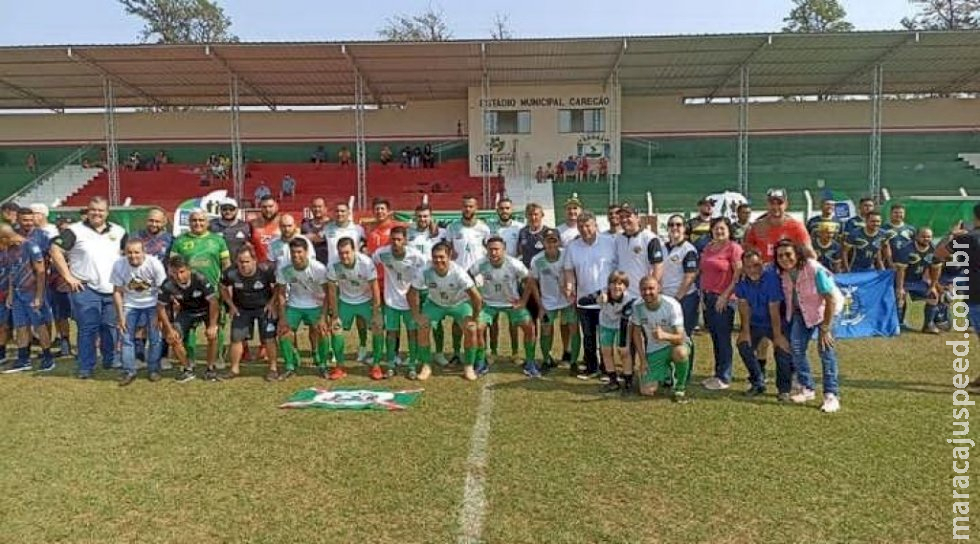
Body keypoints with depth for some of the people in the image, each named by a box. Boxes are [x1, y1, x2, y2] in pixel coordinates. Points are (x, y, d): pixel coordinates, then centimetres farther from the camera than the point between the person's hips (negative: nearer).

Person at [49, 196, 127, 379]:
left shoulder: (119, 232, 9)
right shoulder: (75, 231, -3)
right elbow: (55, 251, -7)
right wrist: (68, 277, -10)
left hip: (112, 290, 4)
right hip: (85, 289, -3)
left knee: (110, 328, 10)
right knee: (87, 329, -1)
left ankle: (110, 362, 24)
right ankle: (86, 367, 7)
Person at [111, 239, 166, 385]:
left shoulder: (154, 264, -23)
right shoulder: (119, 265, -17)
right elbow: (117, 292, -6)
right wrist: (120, 316, -7)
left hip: (152, 304, -2)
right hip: (130, 305, 2)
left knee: (155, 337, -5)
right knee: (126, 338, -3)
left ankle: (153, 369, 10)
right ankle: (129, 372, 9)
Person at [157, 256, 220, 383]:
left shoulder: (200, 279, -33)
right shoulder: (168, 285, -26)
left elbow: (213, 302, -27)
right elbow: (161, 307, -13)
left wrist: (212, 326, -30)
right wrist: (170, 330, -16)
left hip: (206, 310, -3)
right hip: (186, 311, 3)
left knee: (212, 335, -24)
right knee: (172, 338, -10)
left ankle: (210, 368, -2)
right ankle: (187, 369, 11)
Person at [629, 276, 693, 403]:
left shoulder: (672, 305, -24)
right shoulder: (637, 306, -13)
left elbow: (680, 338, -30)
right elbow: (636, 332, 3)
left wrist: (664, 336, -51)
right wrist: (643, 359, 0)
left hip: (675, 343, -3)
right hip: (653, 350, 3)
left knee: (680, 352, -41)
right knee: (646, 391, -8)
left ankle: (679, 388, -13)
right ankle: (666, 373, 26)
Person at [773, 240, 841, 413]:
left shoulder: (815, 270, -30)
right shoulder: (782, 274, -13)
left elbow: (830, 300, -25)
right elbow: (787, 299, -3)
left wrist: (825, 329, -24)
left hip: (823, 310, -5)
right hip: (800, 312, 5)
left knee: (825, 349, -15)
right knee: (795, 347, -5)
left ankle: (832, 395, -9)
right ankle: (807, 388, 11)